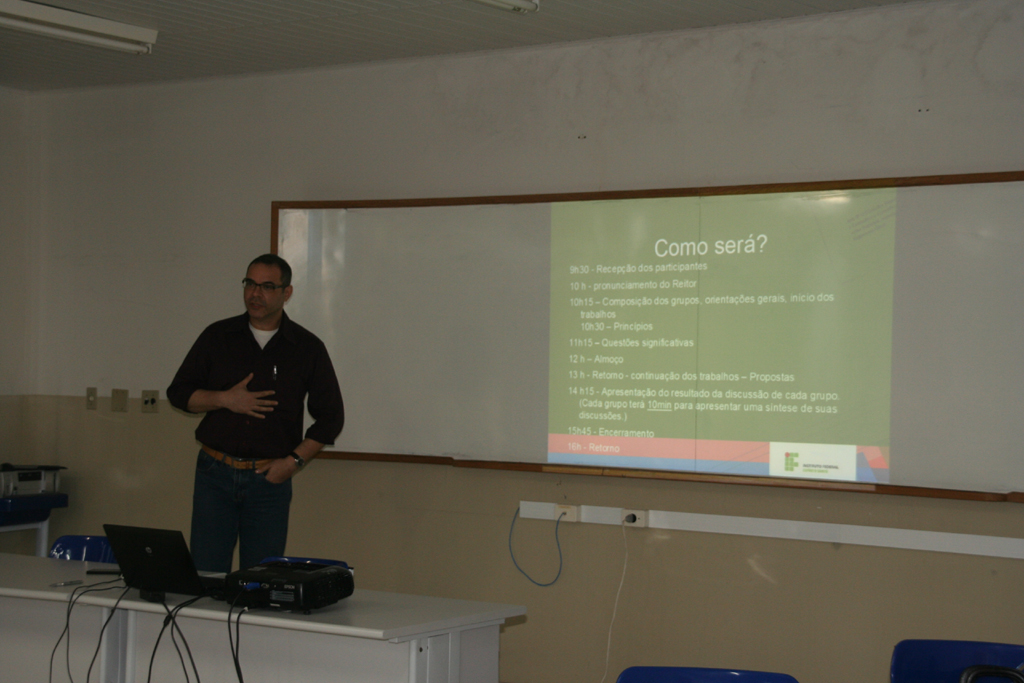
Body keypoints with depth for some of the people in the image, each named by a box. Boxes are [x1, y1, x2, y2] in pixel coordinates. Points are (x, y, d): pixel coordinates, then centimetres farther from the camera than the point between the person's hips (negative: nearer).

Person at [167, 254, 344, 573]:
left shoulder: (308, 348, 2)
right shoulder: (217, 337, 6)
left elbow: (330, 417, 5)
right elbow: (178, 392, 8)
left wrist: (295, 461, -5)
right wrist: (225, 399, -9)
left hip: (270, 478, -1)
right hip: (215, 473, 1)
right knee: (205, 574, -1)